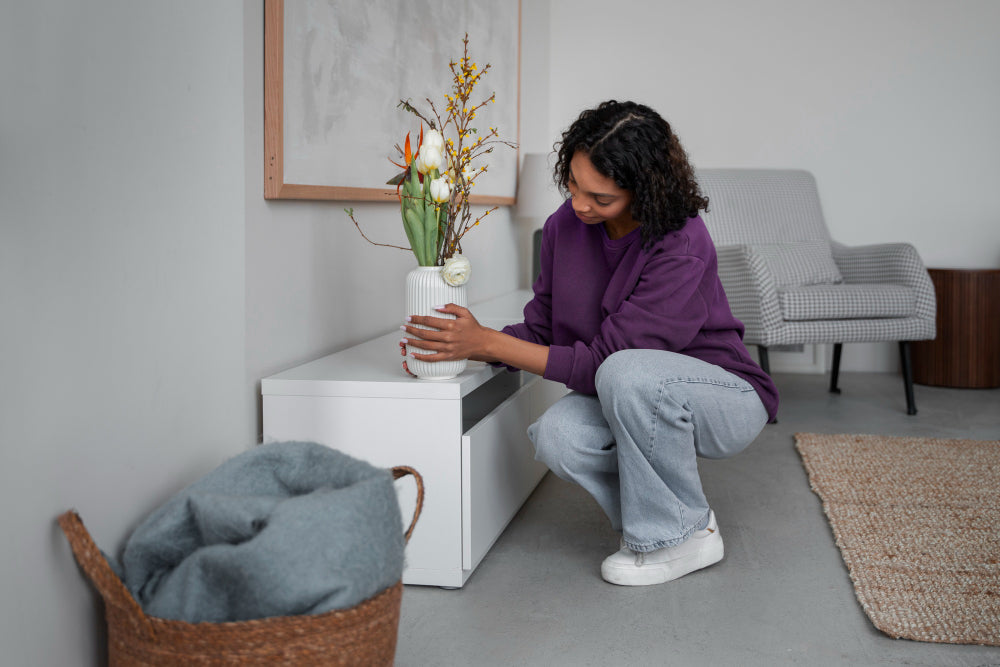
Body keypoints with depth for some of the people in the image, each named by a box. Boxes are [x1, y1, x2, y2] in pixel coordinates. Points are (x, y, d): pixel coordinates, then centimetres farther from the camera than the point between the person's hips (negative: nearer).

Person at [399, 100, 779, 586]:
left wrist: (488, 343, -26)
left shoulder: (682, 250, -27)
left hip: (727, 400, -5)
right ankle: (662, 513, 1)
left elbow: (603, 360, -27)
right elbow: (542, 326, 3)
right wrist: (465, 347, -14)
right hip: (632, 401, 6)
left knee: (627, 372, -38)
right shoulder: (566, 224, -7)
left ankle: (683, 534, -14)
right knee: (556, 437, -27)